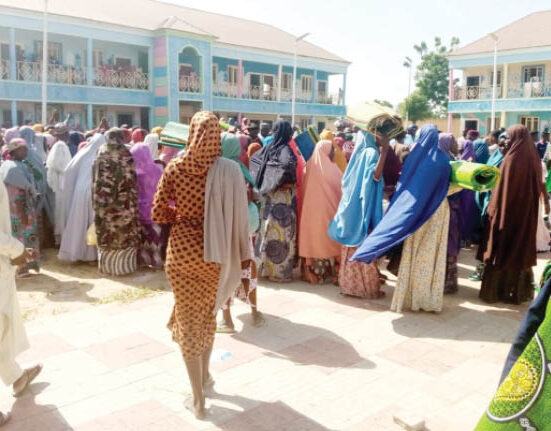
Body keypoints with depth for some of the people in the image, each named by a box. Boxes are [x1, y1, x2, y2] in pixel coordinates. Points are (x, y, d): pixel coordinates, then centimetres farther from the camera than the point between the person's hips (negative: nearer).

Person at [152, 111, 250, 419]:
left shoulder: (175, 168, -7)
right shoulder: (229, 169, -10)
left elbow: (159, 213, -4)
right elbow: (239, 215, -9)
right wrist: (242, 253, 0)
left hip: (181, 250, 0)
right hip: (214, 252, 1)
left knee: (187, 319, 12)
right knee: (207, 314, 24)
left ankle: (199, 399, 18)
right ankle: (205, 377, 40)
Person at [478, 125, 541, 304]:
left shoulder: (511, 159, -17)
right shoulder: (533, 158, 3)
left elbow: (502, 189, -17)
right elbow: (537, 188, 10)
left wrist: (493, 209, -8)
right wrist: (530, 206, 19)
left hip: (508, 212, -7)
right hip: (528, 212, 7)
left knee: (501, 251, 4)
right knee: (523, 249, 15)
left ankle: (495, 291, 12)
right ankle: (521, 291, 24)